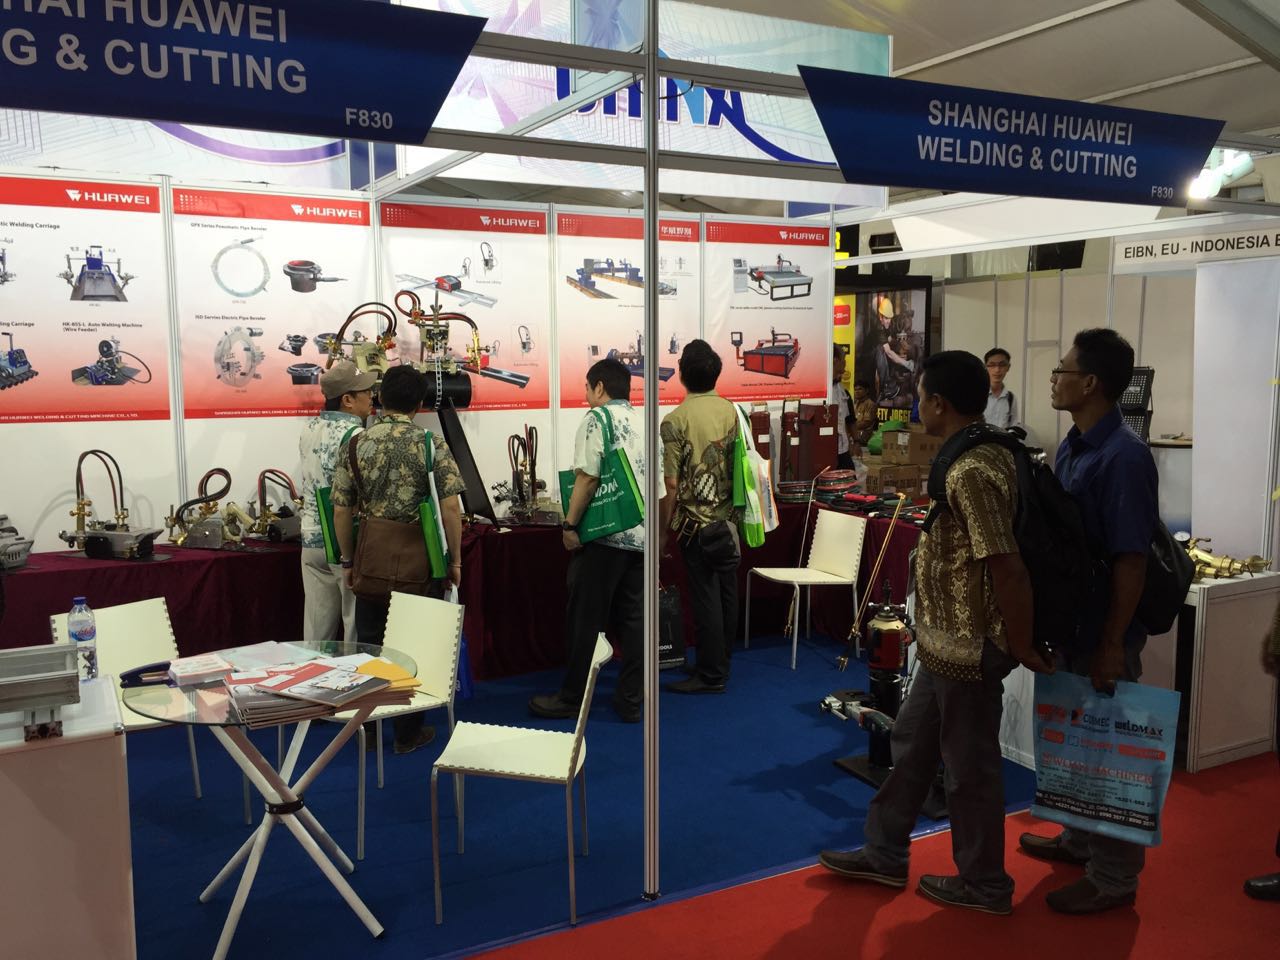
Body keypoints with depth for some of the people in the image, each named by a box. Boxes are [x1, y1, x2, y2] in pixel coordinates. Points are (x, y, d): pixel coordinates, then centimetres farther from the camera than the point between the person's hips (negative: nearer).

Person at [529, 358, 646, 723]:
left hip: (605, 535, -6)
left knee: (585, 620, 4)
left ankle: (571, 698, 13)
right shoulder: (643, 423, 11)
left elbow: (587, 477, -16)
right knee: (633, 619, 10)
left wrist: (570, 525, -9)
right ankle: (631, 700, 14)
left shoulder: (597, 418, -7)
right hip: (641, 536, 6)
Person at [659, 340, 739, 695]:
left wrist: (662, 532, -5)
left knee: (705, 598, 0)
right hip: (729, 519, 6)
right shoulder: (732, 412, 2)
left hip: (696, 523, -5)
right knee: (727, 594, 12)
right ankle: (721, 664, 25)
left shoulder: (676, 420, -13)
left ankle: (711, 676, 8)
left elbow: (671, 485, -14)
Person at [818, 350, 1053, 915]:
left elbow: (1009, 569, -27)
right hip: (949, 640, 10)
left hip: (968, 646, -10)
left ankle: (984, 885, 25)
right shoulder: (987, 453, 7)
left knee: (968, 764, 6)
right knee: (912, 742, 19)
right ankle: (885, 854, 33)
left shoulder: (970, 471, -25)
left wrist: (1023, 647, -17)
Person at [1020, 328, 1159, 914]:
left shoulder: (1123, 457, -22)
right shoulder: (1070, 448, 5)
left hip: (1103, 628, -8)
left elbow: (1131, 561, -22)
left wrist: (1112, 644, -20)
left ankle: (1114, 877, 18)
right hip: (1070, 619, 9)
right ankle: (1081, 840, 38)